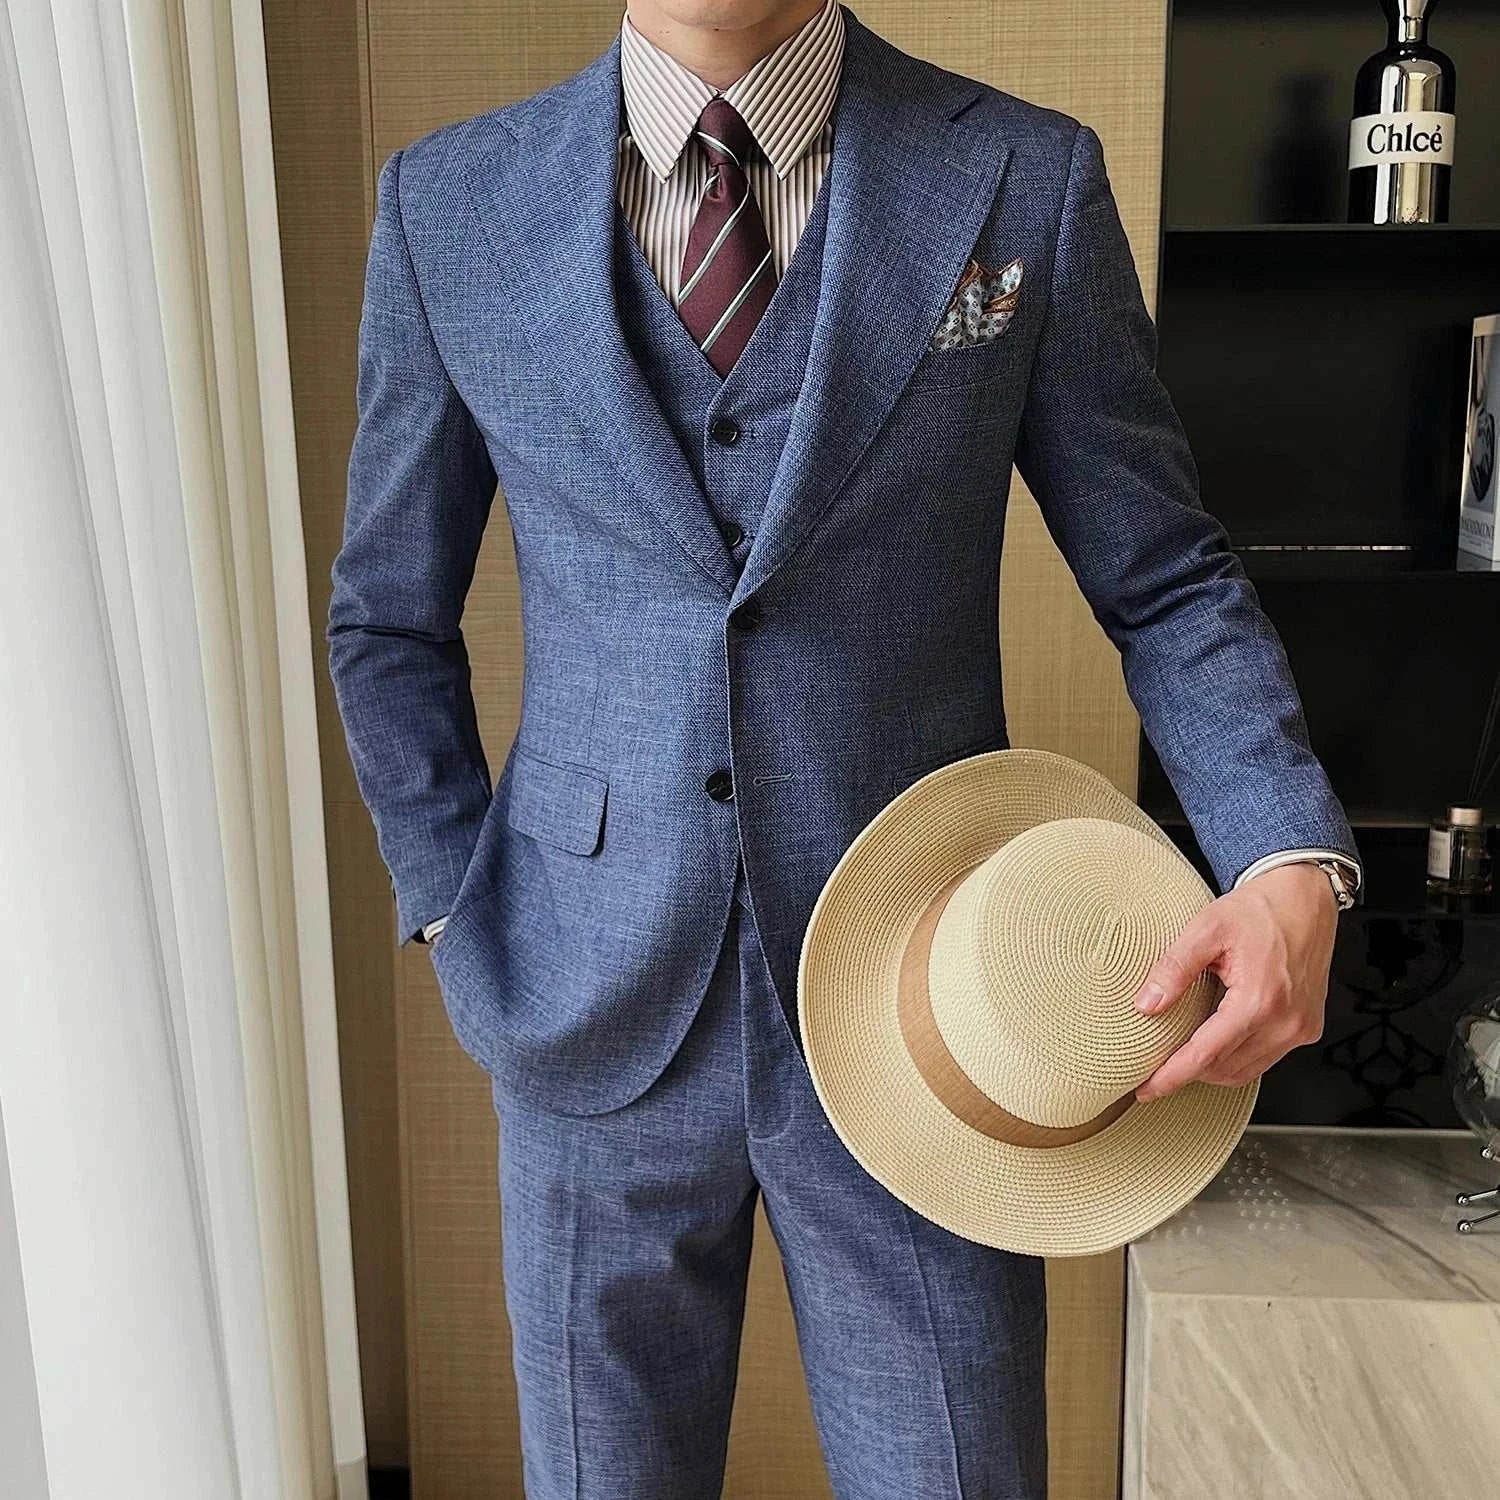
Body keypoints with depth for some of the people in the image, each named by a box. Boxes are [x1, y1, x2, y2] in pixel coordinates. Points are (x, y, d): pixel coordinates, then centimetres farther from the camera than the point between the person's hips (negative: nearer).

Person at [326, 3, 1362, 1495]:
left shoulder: (1026, 180, -3)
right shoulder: (448, 201, 0)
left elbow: (1166, 577, 1)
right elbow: (388, 619, 8)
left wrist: (1291, 862, -14)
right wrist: (456, 913, 3)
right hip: (595, 1016, 2)